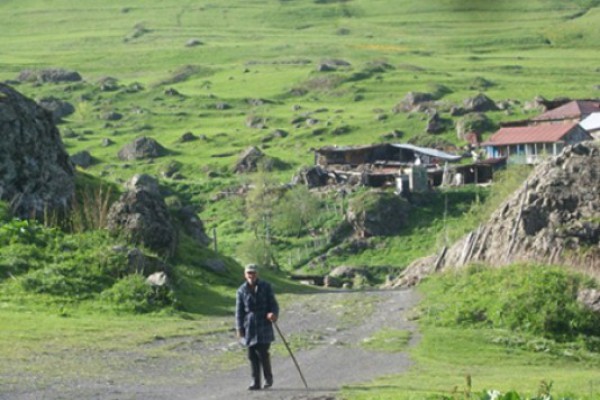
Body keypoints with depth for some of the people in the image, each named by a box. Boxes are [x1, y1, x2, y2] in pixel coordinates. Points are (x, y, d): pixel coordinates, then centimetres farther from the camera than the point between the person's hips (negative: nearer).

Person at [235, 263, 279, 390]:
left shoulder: (265, 287, 2)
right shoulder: (241, 290, 4)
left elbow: (273, 304, 3)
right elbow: (239, 311, 6)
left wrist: (274, 313, -19)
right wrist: (239, 329, 1)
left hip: (264, 326, -2)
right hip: (249, 327, 2)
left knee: (263, 353, -8)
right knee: (252, 356, 1)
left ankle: (268, 378, 13)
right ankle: (255, 382, 9)